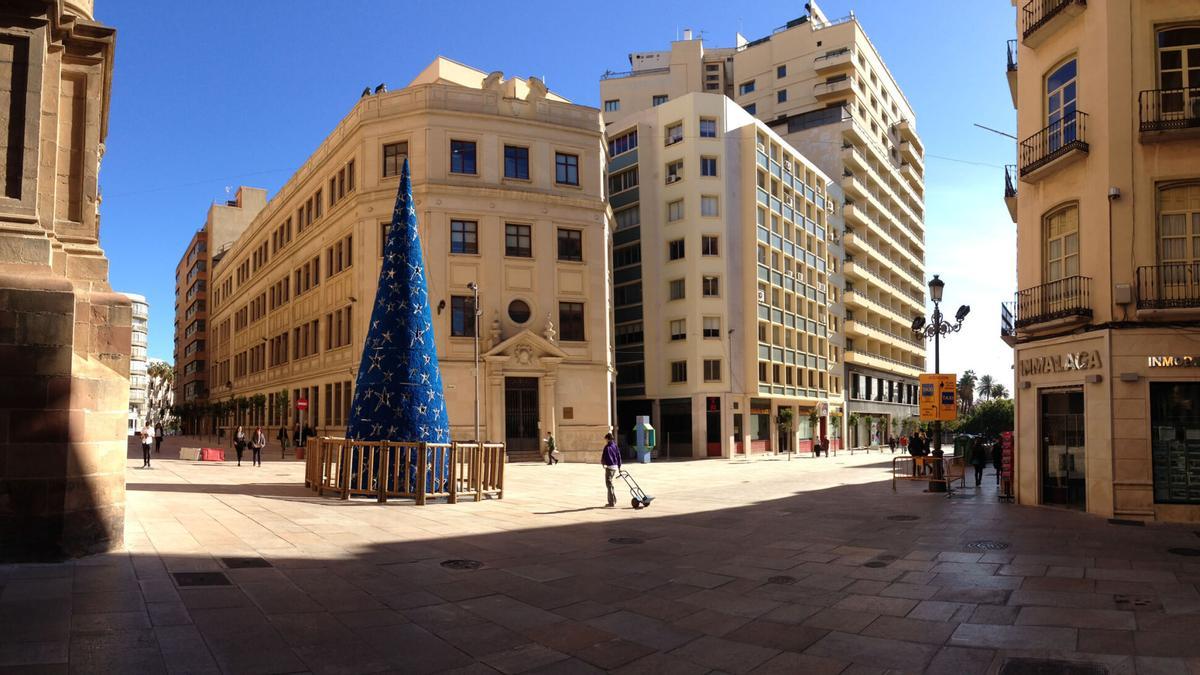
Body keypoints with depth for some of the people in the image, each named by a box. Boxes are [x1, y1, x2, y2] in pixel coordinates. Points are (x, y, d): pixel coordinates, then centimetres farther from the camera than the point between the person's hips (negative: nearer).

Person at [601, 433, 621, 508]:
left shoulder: (607, 447, -14)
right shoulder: (615, 446, 11)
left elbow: (604, 457, -15)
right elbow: (619, 456, 16)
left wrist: (602, 462, 7)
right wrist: (619, 466, 22)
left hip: (609, 467, -8)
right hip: (615, 466, 8)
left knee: (609, 484, -2)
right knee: (610, 484, 20)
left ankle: (611, 503, -2)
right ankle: (614, 501, 23)